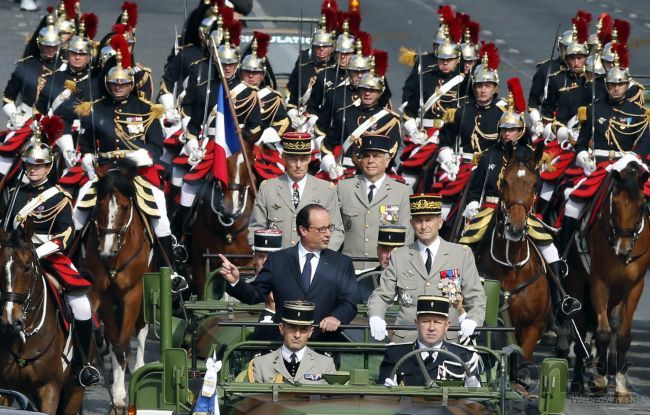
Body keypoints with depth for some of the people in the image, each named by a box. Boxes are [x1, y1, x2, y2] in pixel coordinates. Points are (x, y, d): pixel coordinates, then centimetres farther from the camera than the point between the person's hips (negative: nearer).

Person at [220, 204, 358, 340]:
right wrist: (235, 282, -9)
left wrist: (337, 317, -18)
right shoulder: (278, 260, 11)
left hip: (324, 340, -1)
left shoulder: (341, 263, 10)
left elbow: (349, 304, 4)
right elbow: (255, 294, 11)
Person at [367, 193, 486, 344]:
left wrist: (471, 321, -12)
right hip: (406, 340, 0)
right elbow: (380, 296, 14)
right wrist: (375, 318, -8)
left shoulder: (462, 255, 10)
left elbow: (475, 298, 9)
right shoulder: (399, 257, 13)